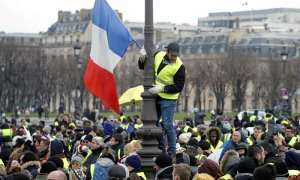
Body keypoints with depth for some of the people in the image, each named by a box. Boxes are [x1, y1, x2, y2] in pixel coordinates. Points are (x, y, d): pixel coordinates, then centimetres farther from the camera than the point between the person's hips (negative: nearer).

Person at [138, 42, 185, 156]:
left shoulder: (179, 67, -18)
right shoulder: (158, 56, -2)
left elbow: (179, 87, -17)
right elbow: (142, 66, 13)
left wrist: (161, 88, -25)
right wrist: (142, 59, -10)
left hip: (168, 99, -6)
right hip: (155, 96, 7)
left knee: (168, 125, -9)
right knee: (154, 122, 13)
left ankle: (172, 152, 1)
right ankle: (160, 148, 27)